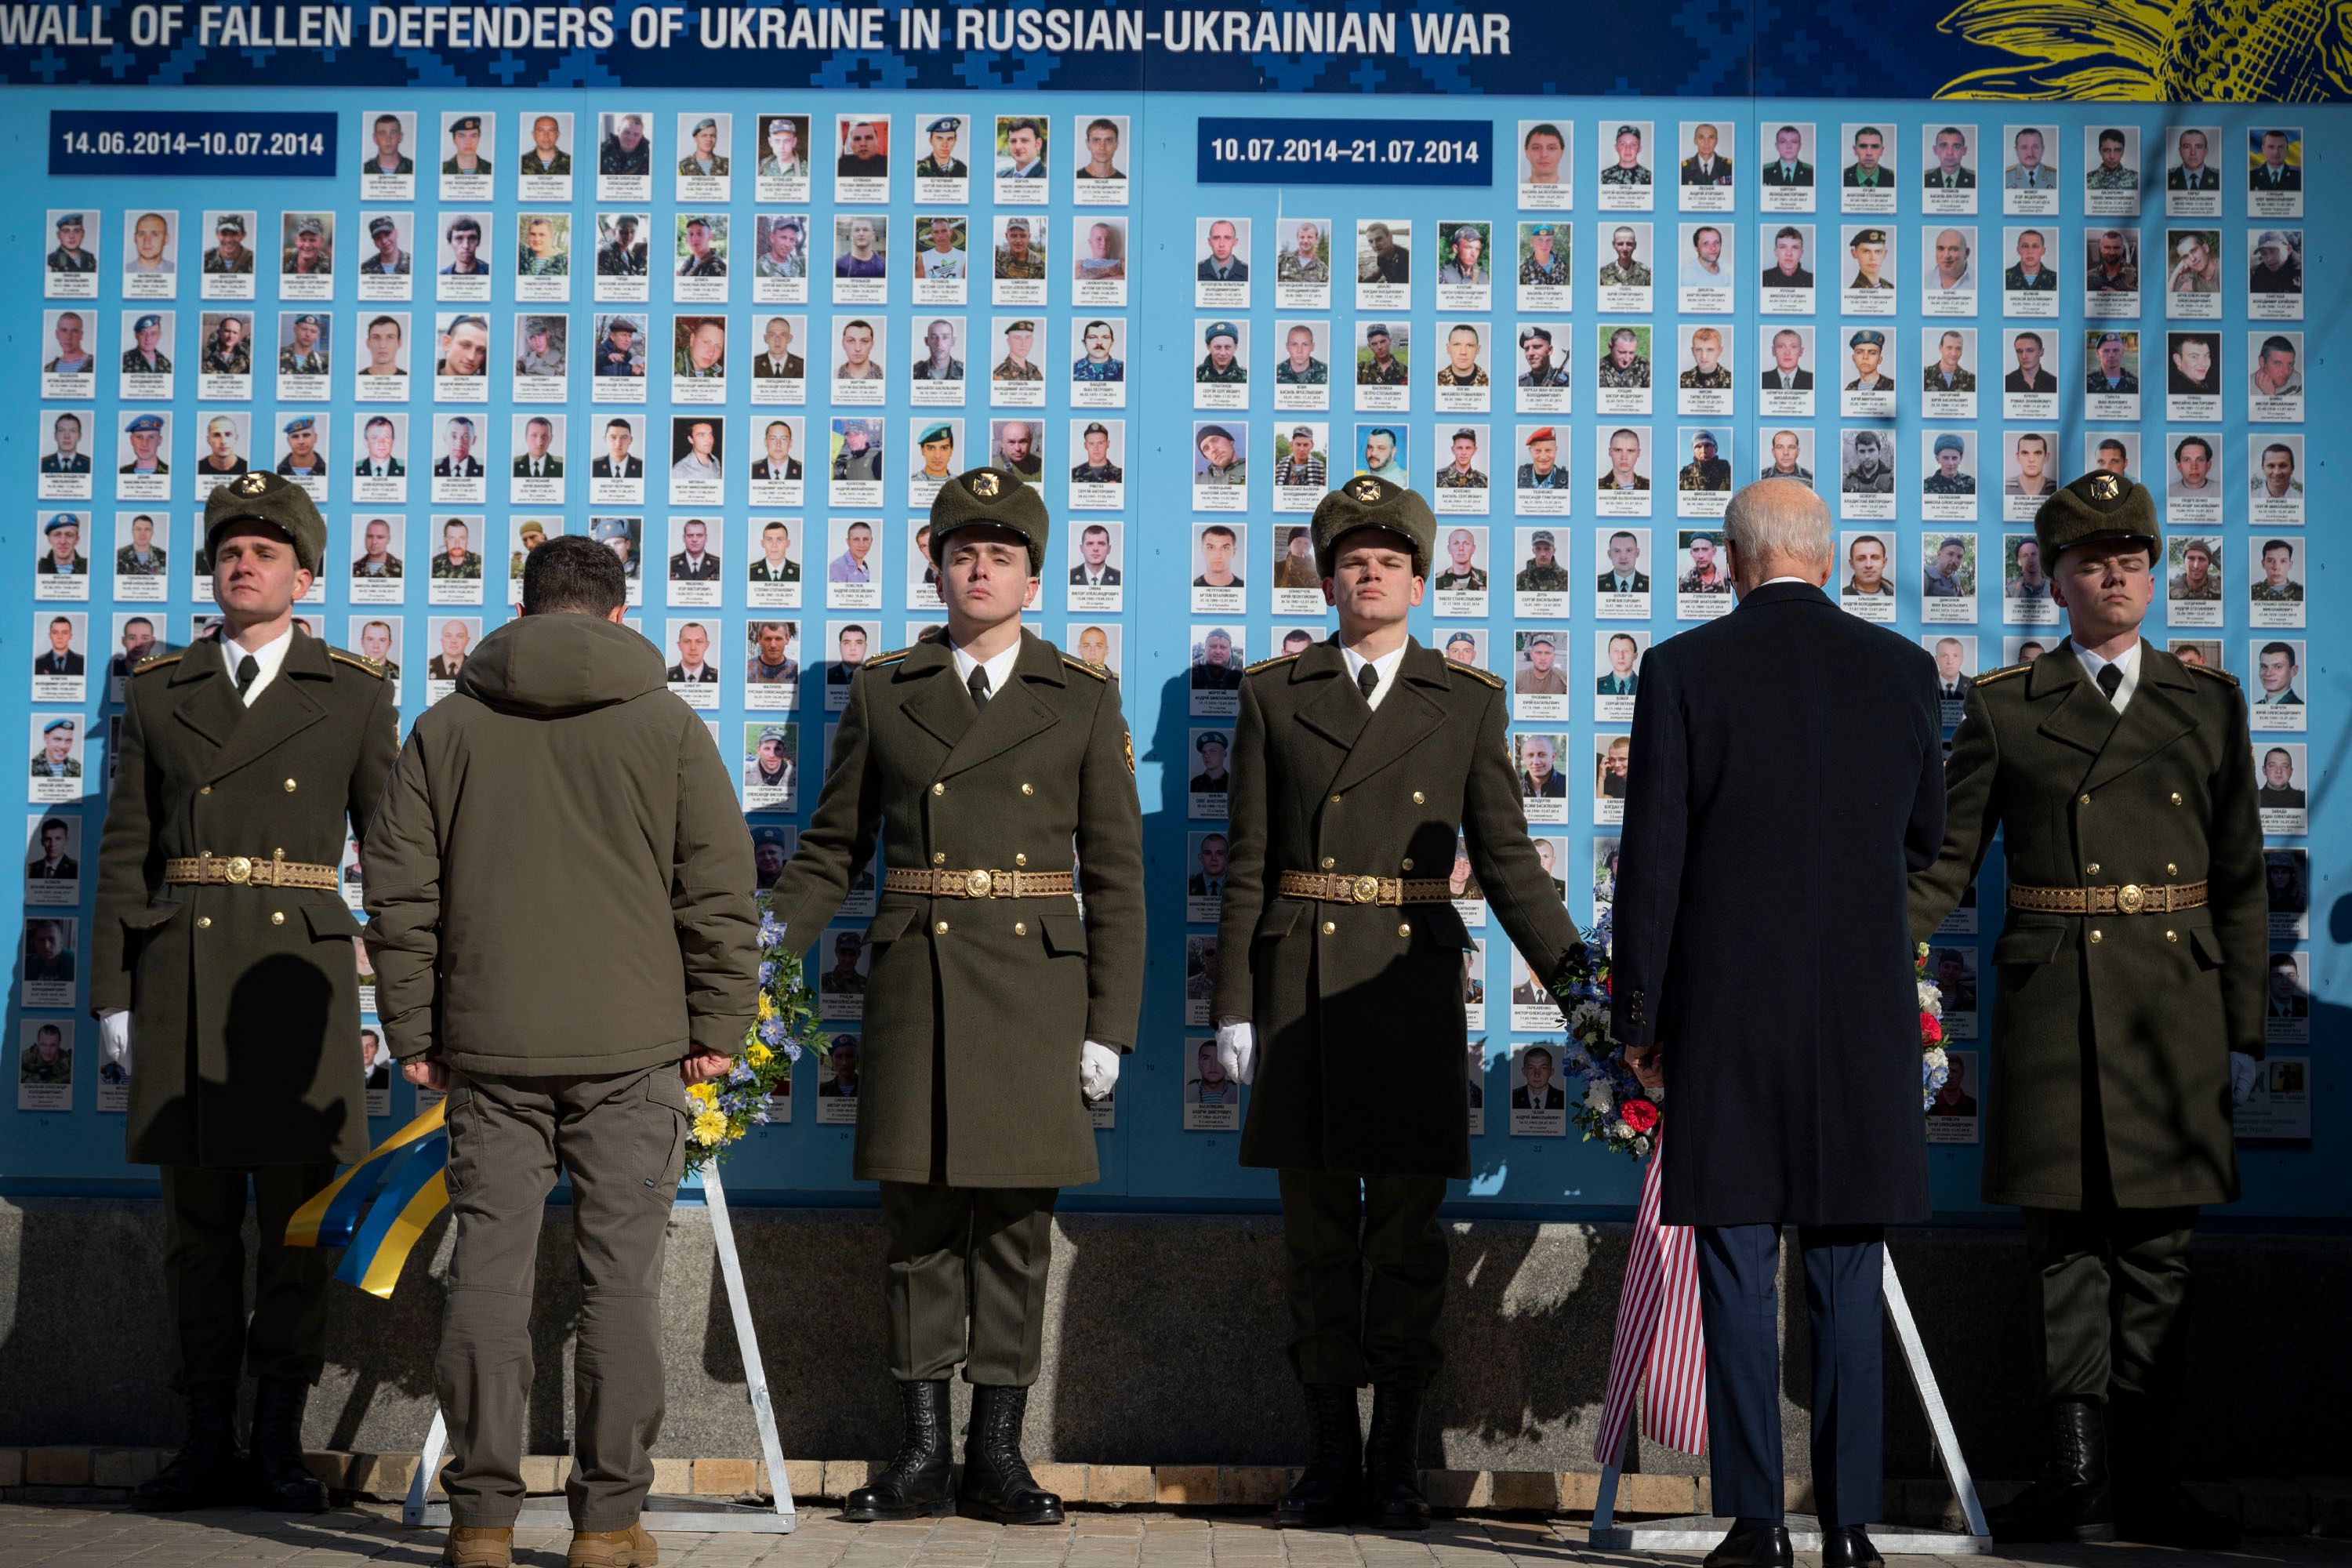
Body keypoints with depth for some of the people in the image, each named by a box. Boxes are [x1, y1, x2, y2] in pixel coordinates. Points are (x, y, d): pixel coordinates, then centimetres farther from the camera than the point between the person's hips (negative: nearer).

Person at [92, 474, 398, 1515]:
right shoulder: (157, 691, 11)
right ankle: (208, 1444, 11)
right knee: (197, 1214, 4)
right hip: (182, 967, 1)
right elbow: (125, 852, 10)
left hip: (298, 965, -1)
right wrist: (113, 991, 4)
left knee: (298, 1213, 0)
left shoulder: (354, 695, 8)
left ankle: (281, 1442, 8)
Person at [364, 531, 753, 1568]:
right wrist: (718, 1027, 7)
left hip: (488, 1049, 2)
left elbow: (399, 894, 7)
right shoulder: (669, 726, 2)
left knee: (488, 1269, 6)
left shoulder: (446, 727, 7)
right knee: (620, 1275, 3)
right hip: (632, 1049, -1)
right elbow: (721, 891, 0)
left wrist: (412, 1032, 13)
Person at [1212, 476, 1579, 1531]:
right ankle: (1331, 1458, 14)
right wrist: (1235, 1006, 1)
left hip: (1412, 981, 0)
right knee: (1316, 1227, 5)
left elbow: (1507, 862, 6)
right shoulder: (1274, 696, 7)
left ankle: (1397, 1462, 12)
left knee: (1407, 1228, 2)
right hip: (1303, 984, 1)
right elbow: (1249, 865, 6)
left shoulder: (1467, 703, 7)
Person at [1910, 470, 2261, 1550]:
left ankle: (2145, 1482, 11)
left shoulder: (2208, 703, 10)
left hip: (2176, 1001, 2)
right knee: (2066, 1240, 0)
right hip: (2053, 1002, -2)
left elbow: (2239, 879, 11)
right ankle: (2079, 1476, 6)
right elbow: (1944, 862, 4)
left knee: (2158, 1247, 5)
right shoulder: (2004, 708, 4)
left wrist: (2244, 1028, 7)